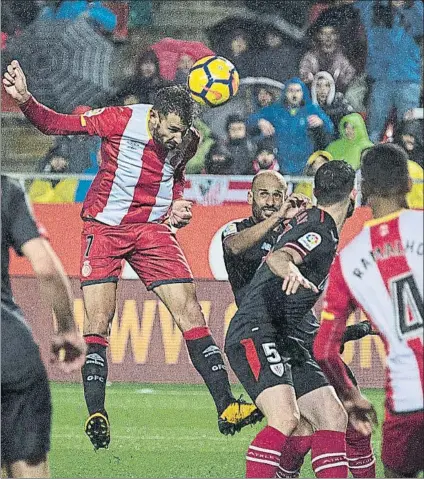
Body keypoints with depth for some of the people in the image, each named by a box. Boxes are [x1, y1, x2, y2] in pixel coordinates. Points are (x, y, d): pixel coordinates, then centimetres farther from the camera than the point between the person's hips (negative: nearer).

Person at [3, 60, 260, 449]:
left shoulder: (187, 141, -2)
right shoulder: (121, 120, -15)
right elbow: (54, 124, -8)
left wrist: (176, 207, 0)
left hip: (153, 229, 3)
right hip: (105, 228, -3)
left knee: (190, 312, -6)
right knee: (98, 321, -13)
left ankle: (227, 408, -6)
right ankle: (96, 415, -10)